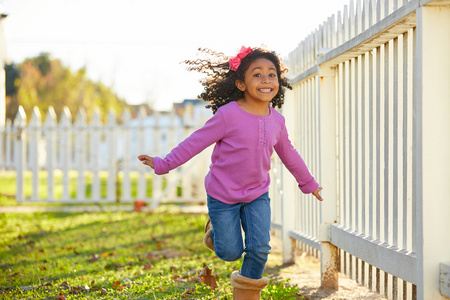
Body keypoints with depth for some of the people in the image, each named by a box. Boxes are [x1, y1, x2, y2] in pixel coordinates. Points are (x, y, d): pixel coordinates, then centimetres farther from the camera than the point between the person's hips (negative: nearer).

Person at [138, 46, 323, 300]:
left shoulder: (276, 120, -3)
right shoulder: (228, 115, -20)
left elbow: (288, 154, 14)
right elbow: (196, 142, -13)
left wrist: (308, 183, 25)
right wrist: (163, 164, -13)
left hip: (258, 194, 4)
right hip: (223, 195, -4)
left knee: (260, 248, -7)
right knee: (230, 253, 2)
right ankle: (214, 230, 36)